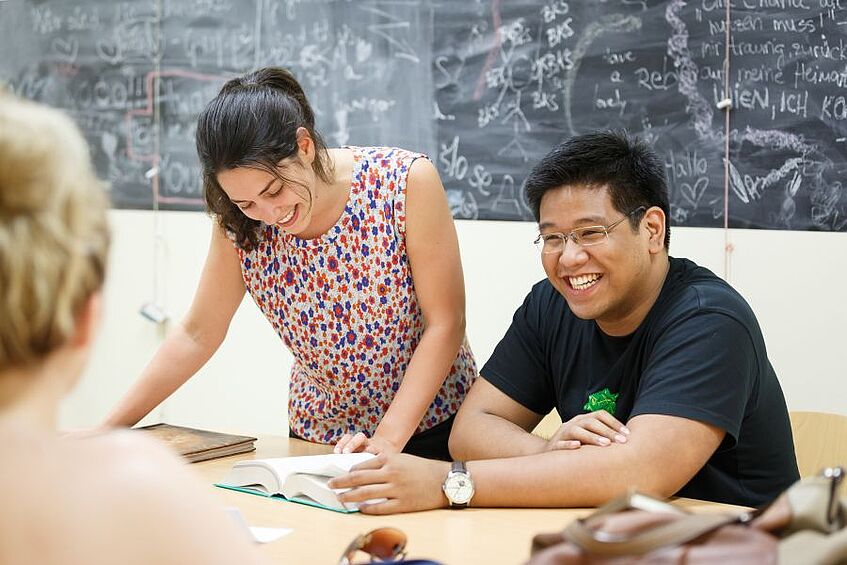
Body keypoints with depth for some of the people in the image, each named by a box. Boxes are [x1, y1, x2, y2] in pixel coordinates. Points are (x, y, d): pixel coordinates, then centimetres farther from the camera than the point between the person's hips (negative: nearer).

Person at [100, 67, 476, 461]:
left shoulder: (407, 181, -17)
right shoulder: (238, 221, -7)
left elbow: (445, 323, -15)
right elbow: (197, 335, 2)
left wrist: (388, 439, -21)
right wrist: (111, 428, -3)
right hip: (315, 439, 2)